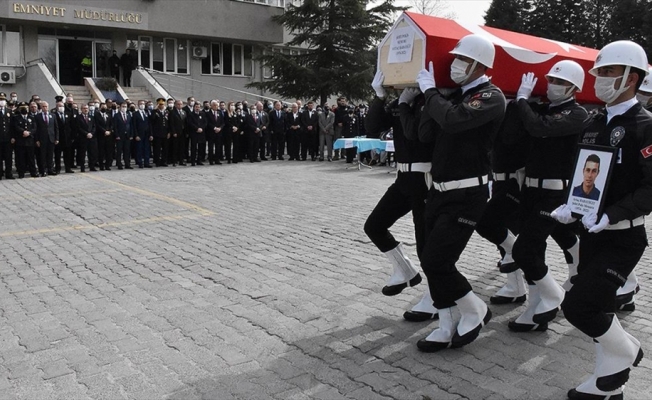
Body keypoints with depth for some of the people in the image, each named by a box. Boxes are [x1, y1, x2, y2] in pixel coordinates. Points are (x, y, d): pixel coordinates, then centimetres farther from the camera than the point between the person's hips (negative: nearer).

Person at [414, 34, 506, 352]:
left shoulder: (491, 97, -11)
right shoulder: (455, 95, 14)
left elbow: (453, 120, -30)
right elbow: (425, 134, 7)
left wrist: (430, 90, -14)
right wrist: (431, 95, -2)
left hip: (466, 195, -8)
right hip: (438, 191, 8)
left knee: (435, 262, -10)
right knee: (433, 262, 8)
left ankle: (475, 311, 14)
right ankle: (449, 327, 20)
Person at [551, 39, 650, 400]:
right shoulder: (593, 124, 10)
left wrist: (610, 215, -28)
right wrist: (569, 206, -2)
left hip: (623, 238, -7)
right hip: (591, 233, 7)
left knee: (578, 305, -13)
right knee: (597, 306, 12)